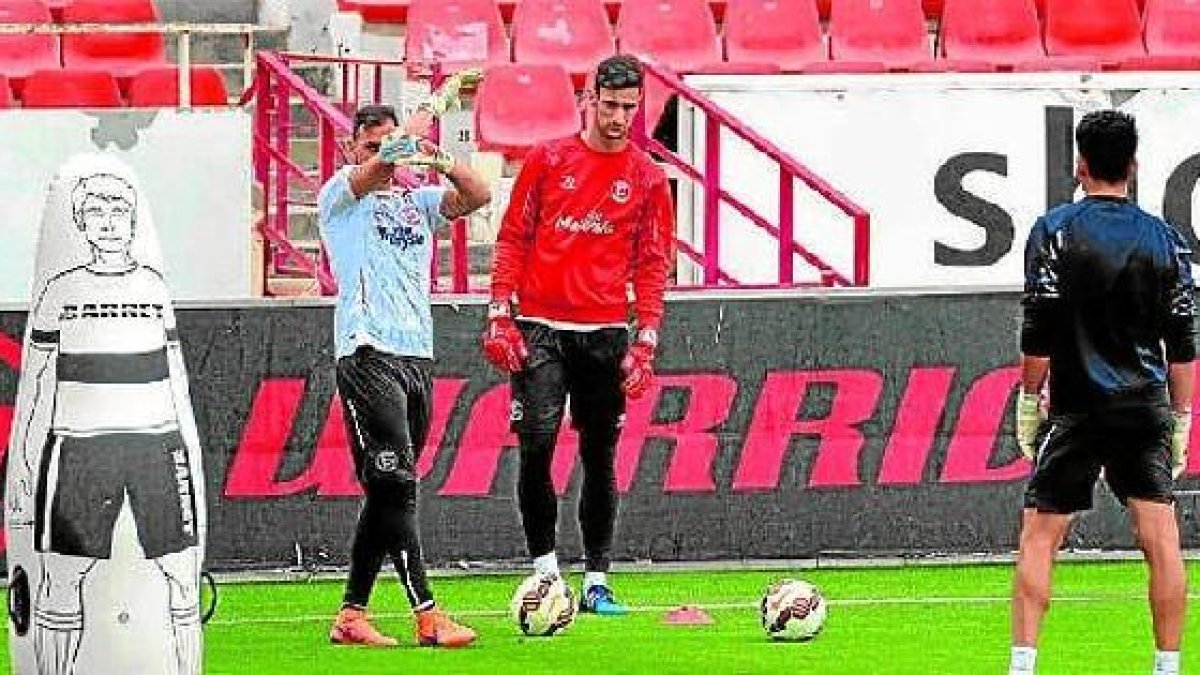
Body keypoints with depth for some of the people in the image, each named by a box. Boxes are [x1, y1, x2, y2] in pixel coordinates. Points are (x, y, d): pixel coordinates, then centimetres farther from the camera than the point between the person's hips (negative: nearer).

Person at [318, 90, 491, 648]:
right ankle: (428, 617, -21)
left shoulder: (418, 202, 20)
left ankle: (351, 616, 11)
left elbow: (477, 197, 3)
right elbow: (378, 168, -14)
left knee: (388, 494, 7)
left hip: (418, 356, 7)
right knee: (395, 484, -14)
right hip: (368, 355, -7)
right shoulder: (341, 194, 7)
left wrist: (445, 164, -18)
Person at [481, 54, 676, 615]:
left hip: (605, 332, 1)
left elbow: (652, 265, 7)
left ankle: (597, 583, 10)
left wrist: (645, 342, -2)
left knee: (600, 457, 5)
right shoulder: (549, 160, 5)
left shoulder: (648, 178, 6)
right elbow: (513, 239, 6)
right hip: (541, 327, -1)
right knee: (536, 443, -13)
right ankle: (544, 566, -2)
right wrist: (500, 315, -3)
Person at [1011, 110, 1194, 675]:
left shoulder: (1054, 231, -4)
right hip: (1146, 409, 2)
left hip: (1078, 410, -2)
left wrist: (1028, 403, 2)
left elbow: (1038, 331, -8)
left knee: (1038, 538, 3)